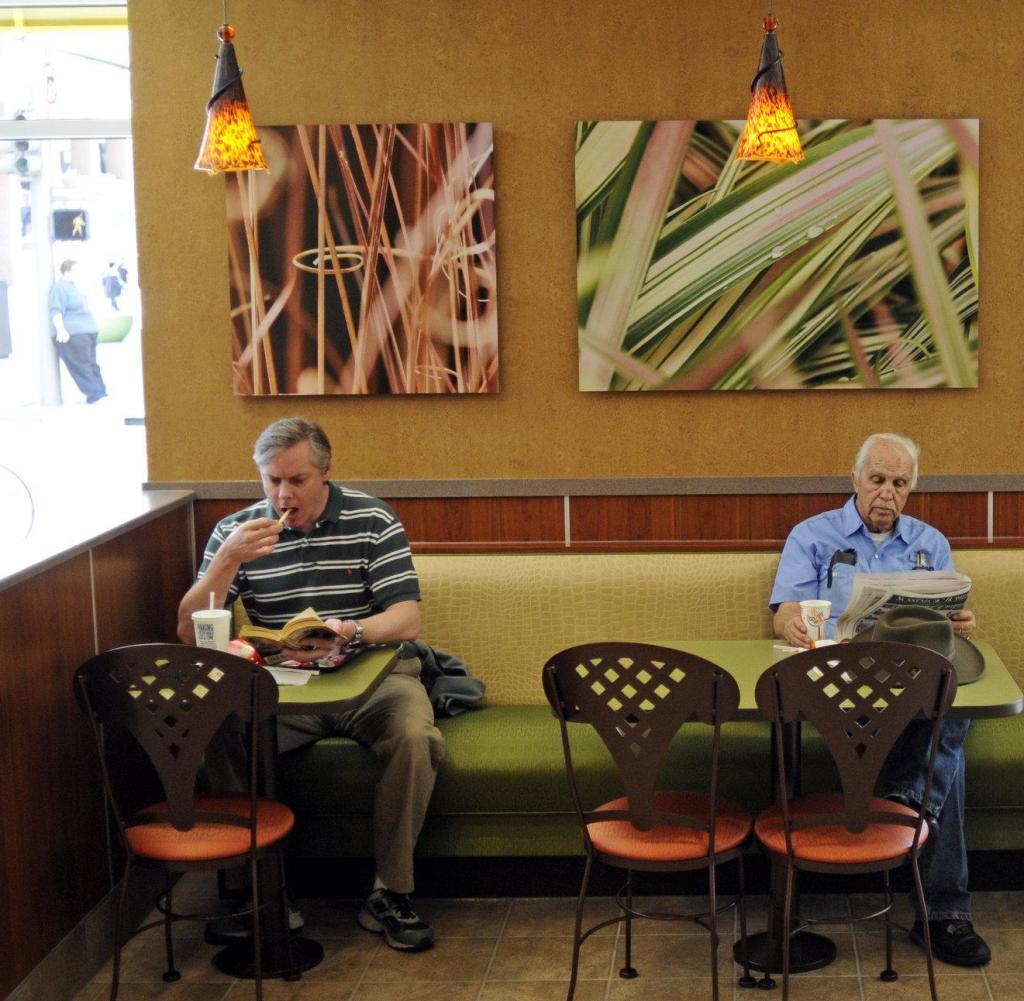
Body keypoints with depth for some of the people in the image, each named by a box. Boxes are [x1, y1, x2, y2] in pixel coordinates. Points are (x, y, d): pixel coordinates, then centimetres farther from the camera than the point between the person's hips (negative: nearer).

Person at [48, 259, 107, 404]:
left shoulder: (72, 287, 21)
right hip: (73, 335, -11)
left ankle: (100, 394, 13)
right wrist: (61, 330, -37)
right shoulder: (60, 288, -11)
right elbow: (56, 311, -22)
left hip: (86, 333, 11)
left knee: (91, 365, 11)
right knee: (82, 367, -11)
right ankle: (95, 395, -15)